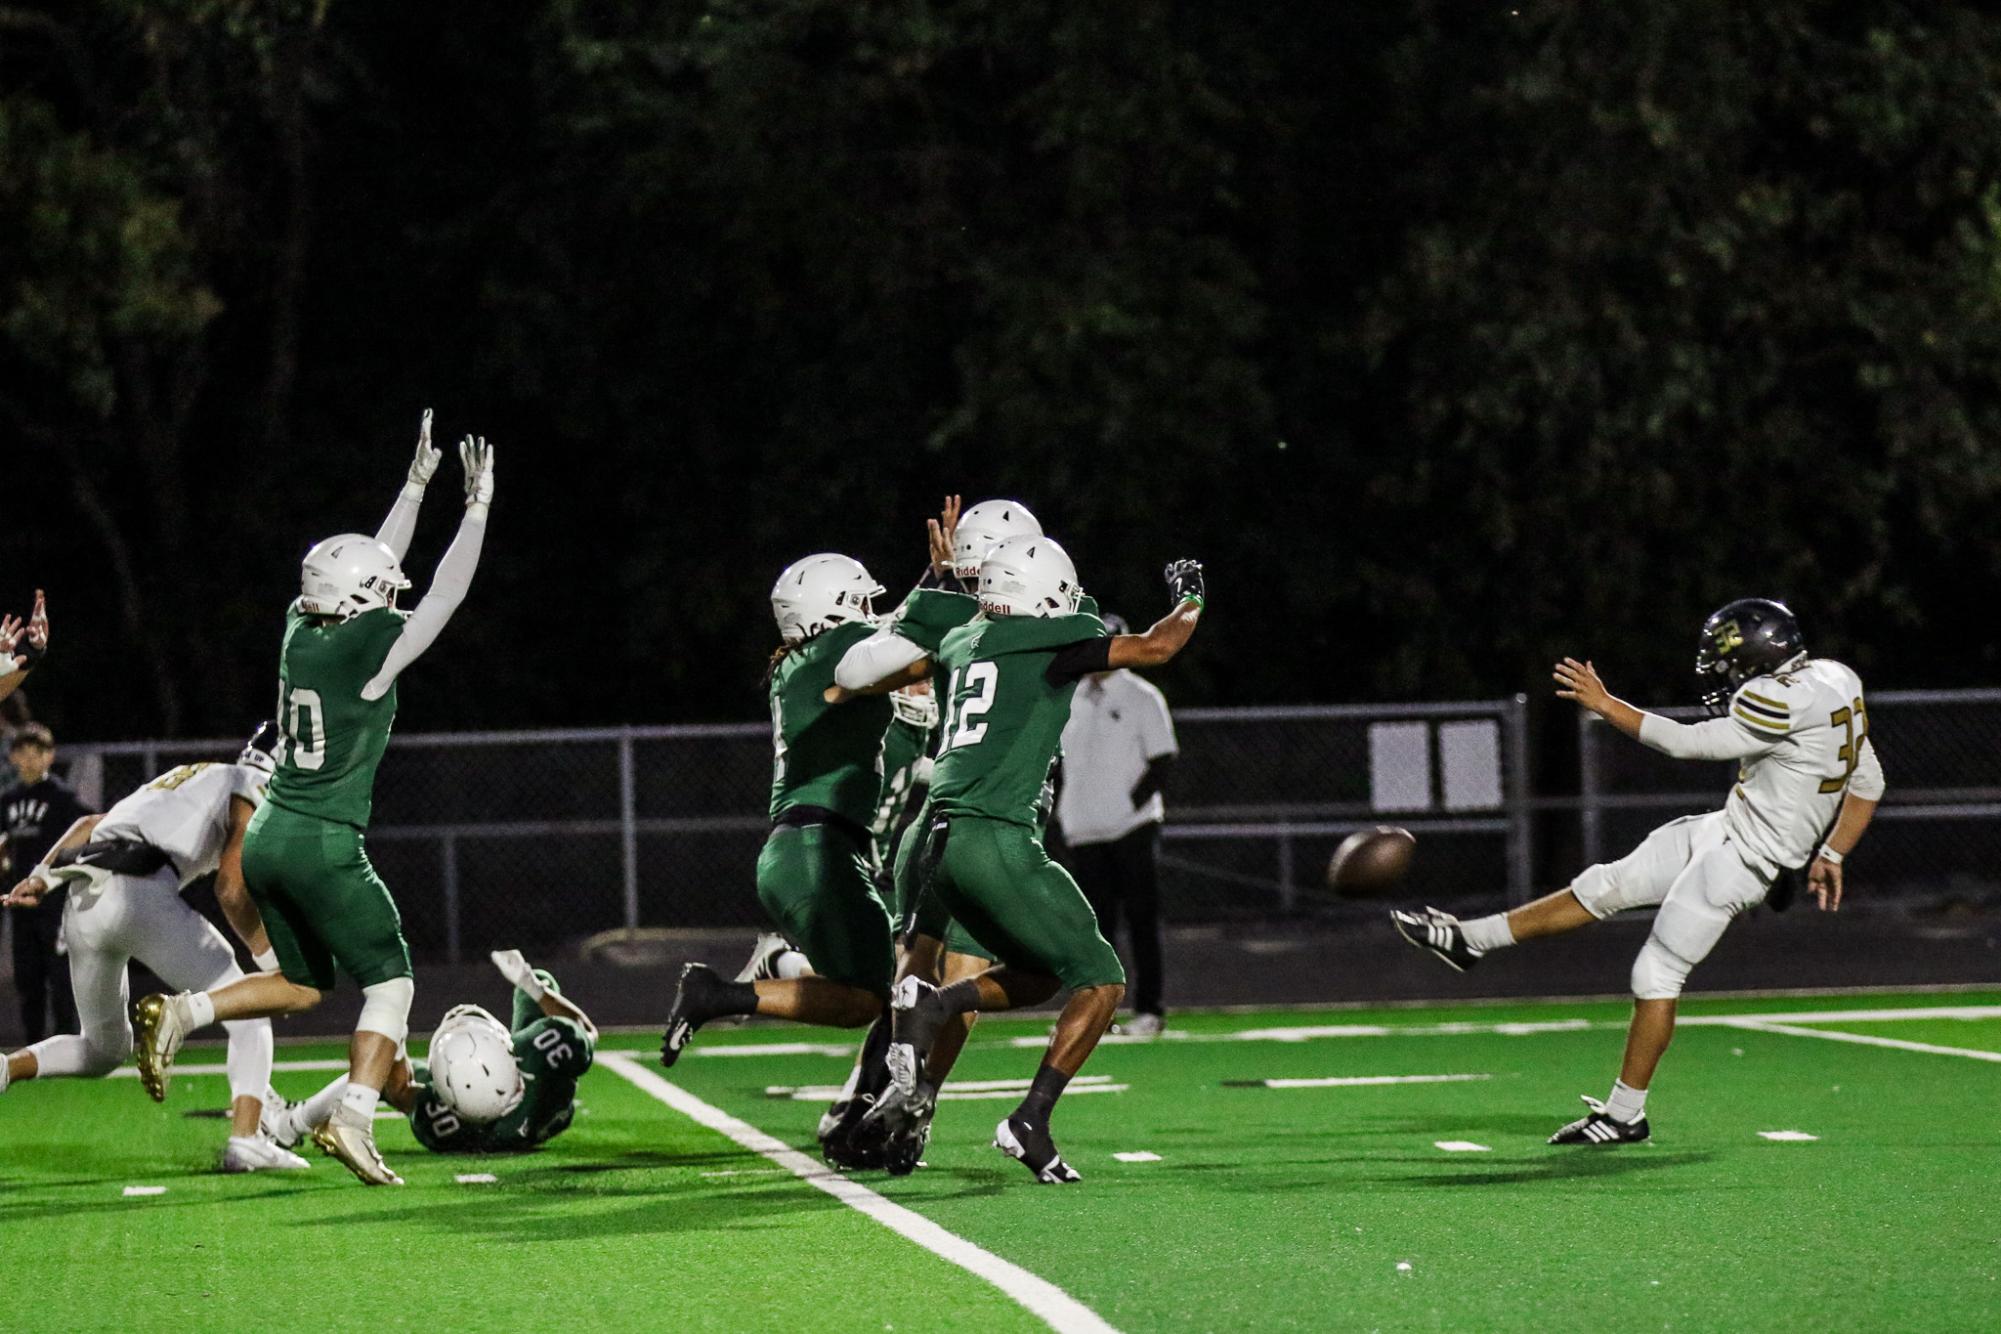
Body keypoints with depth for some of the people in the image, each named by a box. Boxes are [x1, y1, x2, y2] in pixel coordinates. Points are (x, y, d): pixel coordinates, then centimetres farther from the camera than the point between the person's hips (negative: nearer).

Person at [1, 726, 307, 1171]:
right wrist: (272, 958, 9)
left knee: (103, 1049, 23)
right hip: (140, 895, -7)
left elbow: (91, 823, 29)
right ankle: (246, 1138, -13)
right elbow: (231, 891, -1)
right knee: (248, 1016, 4)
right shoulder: (255, 795, 10)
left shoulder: (194, 780, 35)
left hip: (81, 902, 7)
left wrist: (42, 876, 21)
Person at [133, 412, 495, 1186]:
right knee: (389, 984, 3)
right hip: (324, 846, -8)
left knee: (304, 985, 19)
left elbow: (372, 572, 21)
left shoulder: (303, 630, 7)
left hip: (267, 840, 8)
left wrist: (415, 486, 27)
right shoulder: (371, 649, -13)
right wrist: (476, 508, 5)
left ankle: (181, 1014, 0)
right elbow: (446, 595, -4)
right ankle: (354, 1117, -11)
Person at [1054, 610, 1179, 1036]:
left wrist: (1131, 805, -14)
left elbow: (1163, 761, -6)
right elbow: (1061, 762, 18)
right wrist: (1060, 812, 7)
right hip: (1083, 832, 5)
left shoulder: (1142, 697, -2)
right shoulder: (1071, 700, 14)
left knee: (1141, 921, -3)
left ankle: (1149, 1009, -1)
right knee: (1093, 925, 4)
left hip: (1131, 829, -5)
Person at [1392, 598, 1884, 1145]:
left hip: (1738, 856, -9)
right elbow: (1868, 784, 13)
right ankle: (1471, 939, 20)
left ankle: (1625, 1115, 5)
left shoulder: (1786, 699, -24)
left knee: (1658, 974, -4)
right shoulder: (1834, 680, 7)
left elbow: (1691, 742, -18)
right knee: (1606, 886, 12)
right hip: (1722, 832, 9)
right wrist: (1830, 854, 19)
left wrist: (1605, 704, -10)